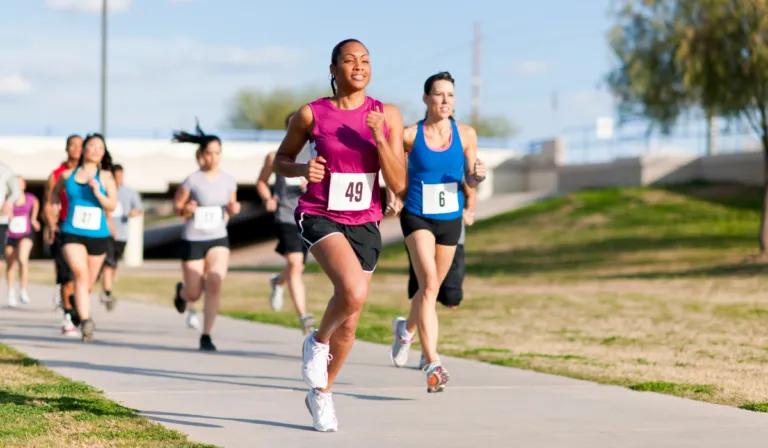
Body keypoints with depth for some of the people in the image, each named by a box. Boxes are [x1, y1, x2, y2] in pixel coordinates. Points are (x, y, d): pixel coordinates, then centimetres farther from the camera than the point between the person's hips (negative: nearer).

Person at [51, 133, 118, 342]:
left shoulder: (106, 177, 1)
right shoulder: (67, 175, 5)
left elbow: (112, 205, -7)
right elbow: (55, 194, 24)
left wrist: (97, 192, -22)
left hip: (98, 235, 1)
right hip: (72, 233, -1)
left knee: (89, 282, 12)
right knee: (80, 274, -22)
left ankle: (80, 310, 39)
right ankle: (85, 322, -28)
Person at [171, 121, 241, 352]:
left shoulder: (228, 180, 1)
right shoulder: (192, 180, -10)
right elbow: (176, 205, 0)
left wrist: (233, 209, -8)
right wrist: (186, 210, -21)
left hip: (218, 239, 2)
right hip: (192, 240, -2)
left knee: (215, 283, -21)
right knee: (194, 294, 5)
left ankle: (206, 336, -12)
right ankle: (181, 291, 45)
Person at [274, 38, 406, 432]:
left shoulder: (387, 116, -1)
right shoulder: (311, 114, -5)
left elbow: (398, 184, -4)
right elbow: (281, 160, 9)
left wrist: (379, 138, -18)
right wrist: (303, 170, -13)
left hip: (364, 223, 4)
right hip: (319, 217, -3)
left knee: (348, 326, 10)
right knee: (354, 291, -31)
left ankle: (321, 394, 35)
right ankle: (318, 341, 0)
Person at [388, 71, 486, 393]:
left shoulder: (466, 134, -3)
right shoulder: (409, 136, -8)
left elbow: (469, 180, 3)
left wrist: (478, 174, -19)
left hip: (450, 220, 4)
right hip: (417, 217, -4)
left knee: (431, 289, 18)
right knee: (428, 283, -22)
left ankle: (405, 329, 51)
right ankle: (432, 364, -27)